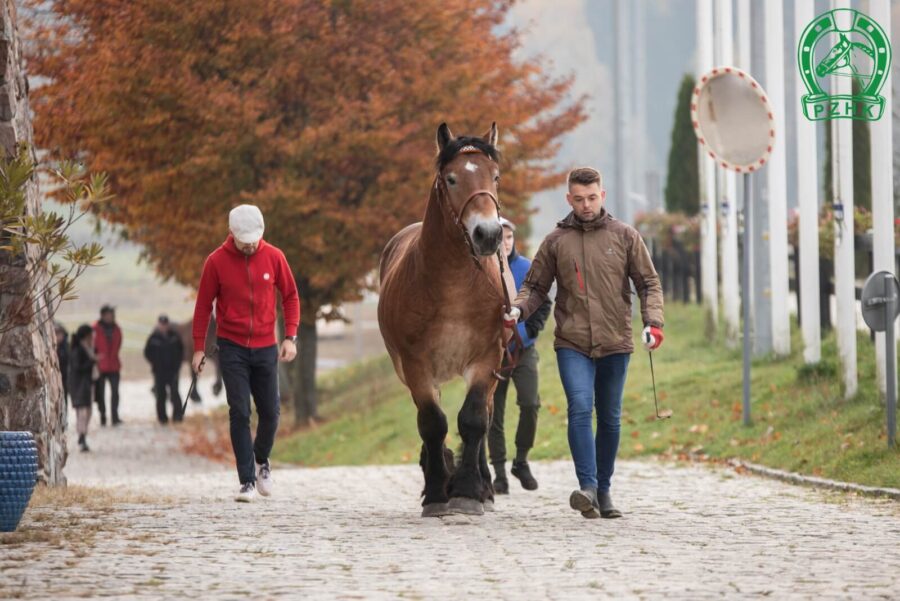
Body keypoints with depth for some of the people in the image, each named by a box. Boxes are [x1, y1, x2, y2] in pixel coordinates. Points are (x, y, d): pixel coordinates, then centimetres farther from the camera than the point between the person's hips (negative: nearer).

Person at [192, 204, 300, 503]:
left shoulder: (273, 257, -2)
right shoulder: (216, 261, -6)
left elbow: (290, 296, 7)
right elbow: (203, 305, 1)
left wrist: (290, 336, -3)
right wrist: (199, 348, 0)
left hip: (265, 347, 2)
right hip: (232, 347, -2)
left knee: (270, 412, 5)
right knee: (239, 413, -8)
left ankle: (262, 460, 33)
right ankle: (247, 481, -5)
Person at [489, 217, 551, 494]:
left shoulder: (527, 269, 1)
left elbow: (544, 303, 8)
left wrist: (530, 330, -4)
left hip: (523, 350, 0)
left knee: (530, 404, -14)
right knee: (494, 414, 1)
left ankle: (521, 460, 6)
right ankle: (500, 473, 8)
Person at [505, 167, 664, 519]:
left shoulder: (625, 236, 5)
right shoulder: (556, 241, 6)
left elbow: (649, 283, 5)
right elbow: (536, 286, 10)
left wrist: (653, 321, -10)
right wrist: (518, 309, -10)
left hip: (615, 344, 1)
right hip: (572, 344, -1)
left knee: (610, 419, 9)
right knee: (580, 408, -19)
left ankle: (603, 490, 20)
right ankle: (588, 487, -25)